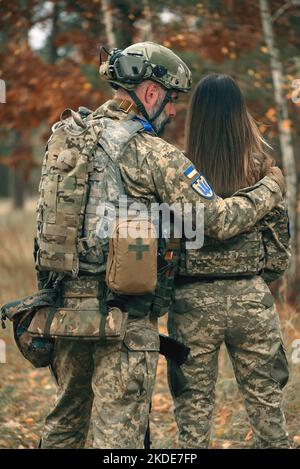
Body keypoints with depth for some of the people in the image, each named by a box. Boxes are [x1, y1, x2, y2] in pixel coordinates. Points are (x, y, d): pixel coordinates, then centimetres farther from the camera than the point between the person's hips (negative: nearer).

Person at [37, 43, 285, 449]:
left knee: (65, 421, 21)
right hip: (123, 313, -7)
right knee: (119, 431, 0)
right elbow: (219, 220, -8)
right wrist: (271, 188, 7)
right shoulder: (155, 154, -11)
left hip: (65, 303, 7)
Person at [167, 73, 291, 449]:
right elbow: (279, 232, 4)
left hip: (193, 301, -1)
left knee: (193, 407, 8)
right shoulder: (260, 167, -3)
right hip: (251, 298, 1)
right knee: (266, 404, 13)